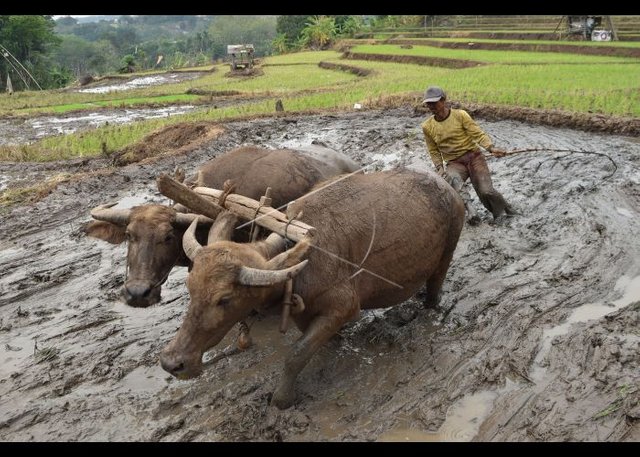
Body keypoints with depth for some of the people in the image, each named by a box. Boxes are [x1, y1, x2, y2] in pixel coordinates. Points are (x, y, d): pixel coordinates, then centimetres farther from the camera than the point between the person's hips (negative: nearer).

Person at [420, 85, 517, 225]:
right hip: (454, 163, 1)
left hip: (473, 156, -1)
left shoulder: (460, 115, -7)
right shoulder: (427, 127, 1)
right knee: (451, 178, -36)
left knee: (485, 191, -17)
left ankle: (504, 209, 13)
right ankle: (470, 210, -35)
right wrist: (439, 168, -5)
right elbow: (434, 151, 10)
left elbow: (478, 134, -10)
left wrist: (491, 148, -25)